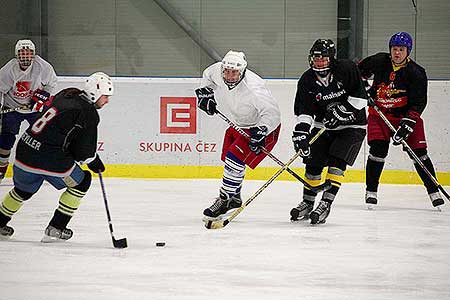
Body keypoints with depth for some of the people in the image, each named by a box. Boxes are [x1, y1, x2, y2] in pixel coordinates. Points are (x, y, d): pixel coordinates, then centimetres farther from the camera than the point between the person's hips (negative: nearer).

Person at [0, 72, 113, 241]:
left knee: (24, 188, 32)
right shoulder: (88, 114, -11)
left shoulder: (67, 95, 12)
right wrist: (94, 161, 12)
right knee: (82, 181, 15)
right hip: (48, 160, -7)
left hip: (24, 148, 7)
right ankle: (55, 229, 14)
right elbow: (83, 152, -9)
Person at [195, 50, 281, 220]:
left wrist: (260, 132, -44)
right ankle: (234, 198, 37)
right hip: (239, 124, 9)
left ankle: (224, 200, -10)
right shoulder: (217, 71, -17)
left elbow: (272, 113, -35)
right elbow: (208, 76, 10)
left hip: (264, 126, -9)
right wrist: (205, 93, -3)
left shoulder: (252, 88, -37)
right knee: (230, 159, 18)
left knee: (235, 159, -20)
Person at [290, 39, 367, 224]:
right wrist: (300, 132, -28)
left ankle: (326, 204, -19)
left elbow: (360, 97, -16)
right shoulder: (307, 80, -10)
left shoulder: (347, 69, -18)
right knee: (313, 162, -1)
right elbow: (303, 111, -14)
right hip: (323, 125, 4)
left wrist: (342, 110, -25)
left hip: (352, 125, -4)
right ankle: (307, 203, 17)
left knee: (336, 163, -18)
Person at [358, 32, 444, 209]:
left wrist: (407, 124, -29)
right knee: (378, 149, -15)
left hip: (406, 114, -1)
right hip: (379, 113, 1)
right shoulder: (379, 61, -8)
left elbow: (418, 103, -20)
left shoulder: (416, 73, -16)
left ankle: (433, 191, 6)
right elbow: (361, 70, 14)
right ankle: (371, 191, -4)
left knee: (418, 151, -5)